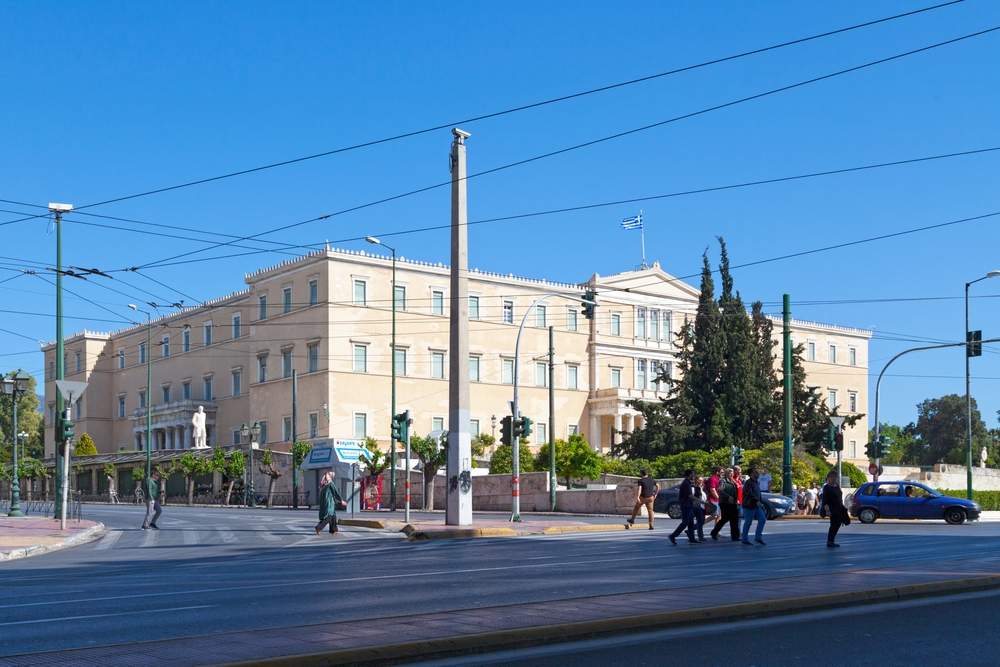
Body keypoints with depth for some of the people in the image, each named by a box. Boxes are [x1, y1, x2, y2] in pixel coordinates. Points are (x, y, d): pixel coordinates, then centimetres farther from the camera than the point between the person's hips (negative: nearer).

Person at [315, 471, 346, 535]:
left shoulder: (323, 484, 14)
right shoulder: (331, 483, -9)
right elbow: (336, 492, -10)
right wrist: (341, 500, 0)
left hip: (323, 502, 8)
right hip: (329, 502, -8)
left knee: (333, 516, 12)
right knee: (328, 516, -9)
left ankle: (334, 530, 12)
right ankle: (319, 527, -20)